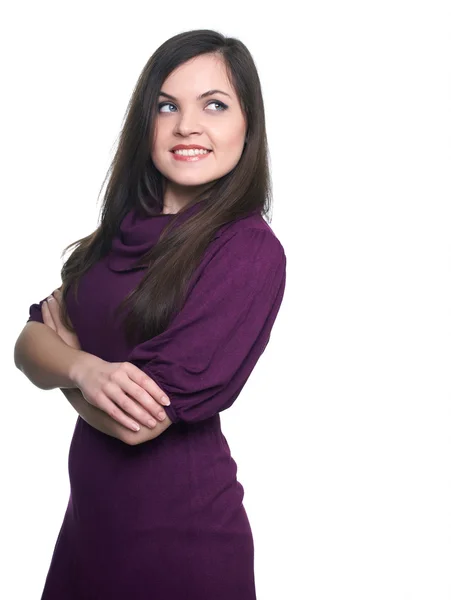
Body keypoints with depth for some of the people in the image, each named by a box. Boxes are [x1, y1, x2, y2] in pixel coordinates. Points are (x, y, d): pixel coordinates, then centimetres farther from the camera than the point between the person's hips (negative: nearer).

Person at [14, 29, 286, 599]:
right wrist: (85, 368, -23)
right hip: (92, 512, 7)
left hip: (178, 534, -6)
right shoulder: (125, 231, 4)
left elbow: (139, 421, -22)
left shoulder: (249, 251, -19)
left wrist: (62, 343, -4)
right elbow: (28, 346, 0)